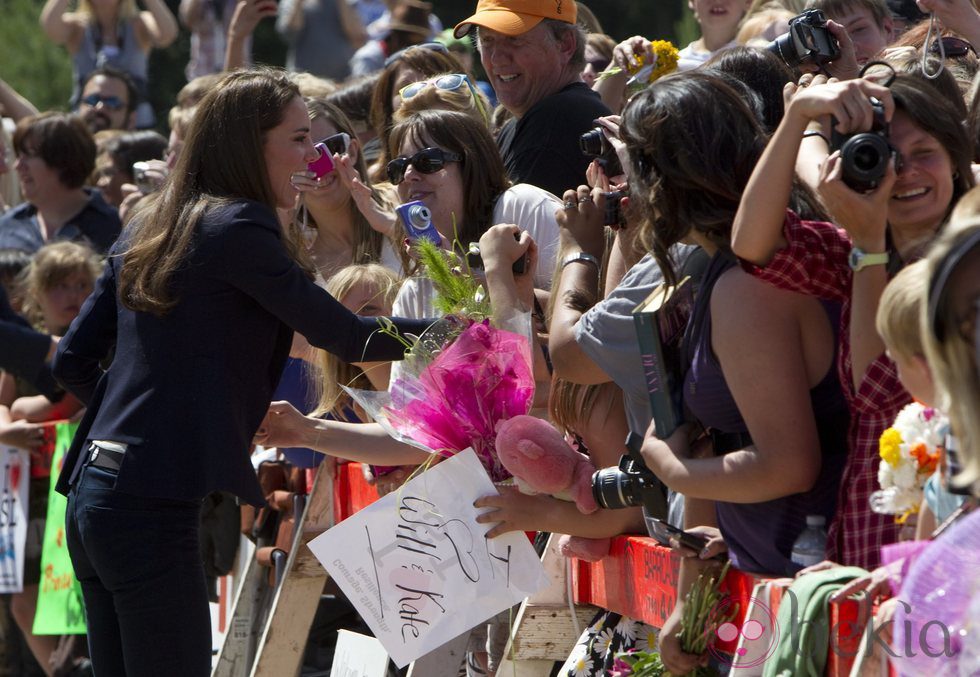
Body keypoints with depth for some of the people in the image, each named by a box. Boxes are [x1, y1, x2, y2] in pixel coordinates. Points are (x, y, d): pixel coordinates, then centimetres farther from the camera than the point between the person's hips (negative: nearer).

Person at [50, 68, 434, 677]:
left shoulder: (148, 228, 17)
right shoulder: (237, 227, -8)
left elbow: (74, 359, 19)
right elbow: (343, 334, -8)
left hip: (92, 494, 9)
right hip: (153, 505, -9)